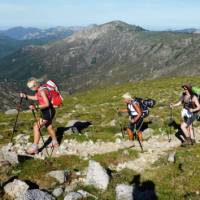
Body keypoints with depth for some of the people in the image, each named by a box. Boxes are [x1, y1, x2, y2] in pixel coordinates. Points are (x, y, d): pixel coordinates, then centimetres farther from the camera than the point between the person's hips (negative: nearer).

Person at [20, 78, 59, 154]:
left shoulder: (42, 91, -23)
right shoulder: (39, 90, 6)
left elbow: (47, 104, -28)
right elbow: (36, 98, 22)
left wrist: (36, 107, -32)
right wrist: (26, 96, 13)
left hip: (48, 111, -11)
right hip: (47, 111, 11)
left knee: (36, 126, -13)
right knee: (49, 126, 25)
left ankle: (34, 147, -13)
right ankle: (54, 142, 42)